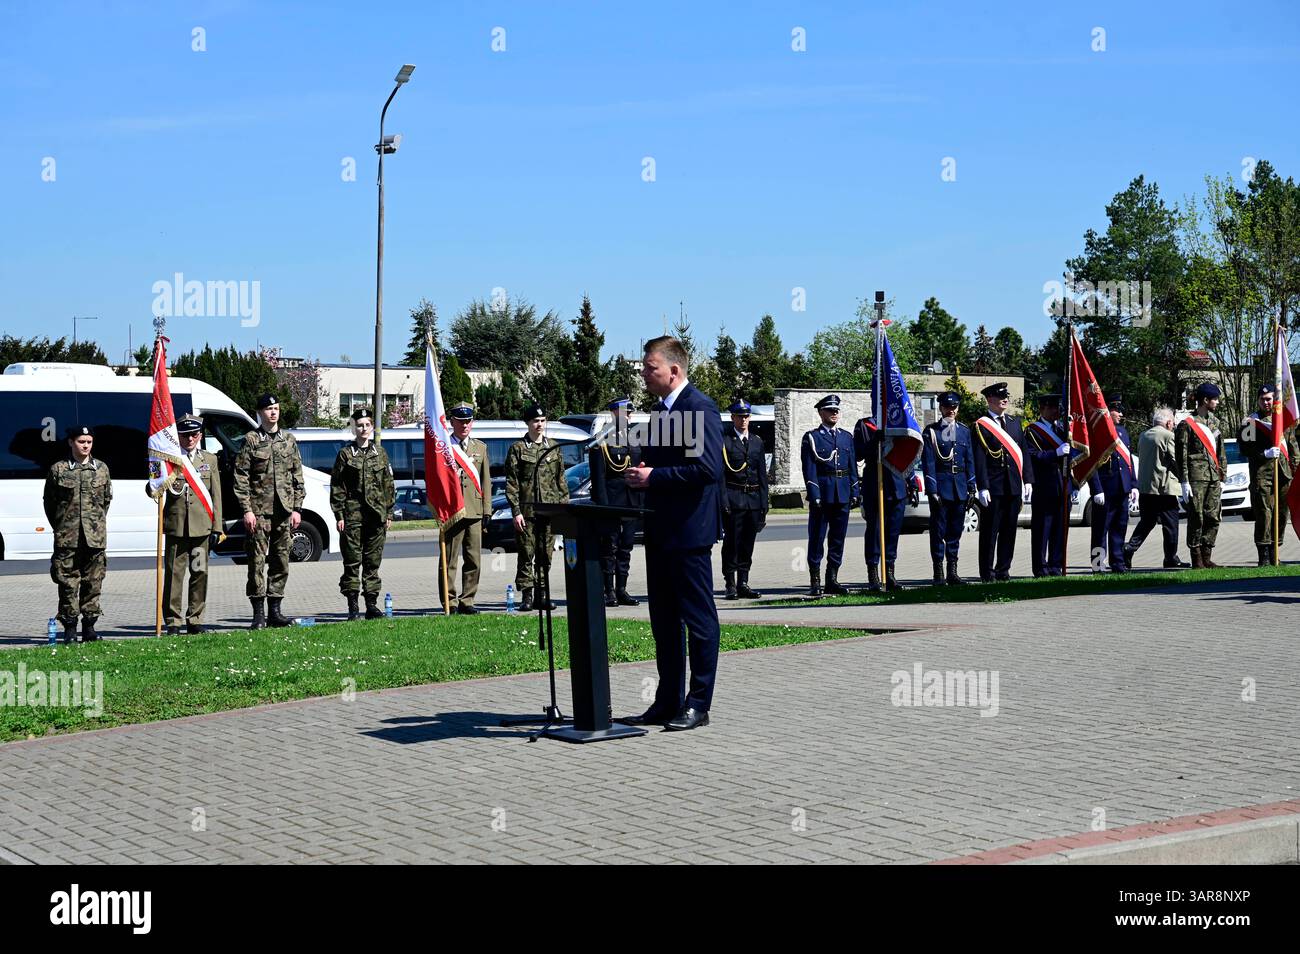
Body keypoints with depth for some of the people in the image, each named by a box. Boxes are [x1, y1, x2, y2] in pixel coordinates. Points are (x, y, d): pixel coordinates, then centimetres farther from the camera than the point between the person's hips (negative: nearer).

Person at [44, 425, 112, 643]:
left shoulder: (102, 468, 8)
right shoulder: (58, 469, 2)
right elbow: (49, 502, 8)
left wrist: (97, 523, 12)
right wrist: (60, 527, 7)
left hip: (95, 536, 2)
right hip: (67, 538, -2)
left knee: (93, 582, 3)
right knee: (68, 582, -2)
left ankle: (89, 625, 11)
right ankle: (69, 627, 5)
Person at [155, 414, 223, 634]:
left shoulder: (210, 460, 12)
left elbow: (216, 496, 10)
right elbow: (151, 490, 4)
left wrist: (217, 529, 4)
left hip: (202, 527, 2)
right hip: (176, 526, -2)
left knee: (200, 573, 5)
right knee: (174, 573, -3)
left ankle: (195, 620, 13)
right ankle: (173, 621, 2)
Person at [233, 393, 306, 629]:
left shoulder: (288, 439, 12)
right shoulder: (251, 440, 0)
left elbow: (297, 476, 13)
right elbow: (241, 477, -3)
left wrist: (297, 508, 6)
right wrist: (246, 510, -11)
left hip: (284, 512, 4)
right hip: (259, 510, -4)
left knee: (281, 562, 6)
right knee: (257, 561, -5)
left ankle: (275, 610, 14)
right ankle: (258, 614, -1)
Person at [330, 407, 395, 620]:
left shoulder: (380, 453, 11)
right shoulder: (345, 454, 2)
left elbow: (388, 485, 13)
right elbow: (337, 486, 0)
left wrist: (389, 513, 8)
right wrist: (339, 515, -7)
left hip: (376, 515, 3)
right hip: (353, 513, -3)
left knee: (373, 561, 6)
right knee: (352, 561, -2)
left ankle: (372, 604, 11)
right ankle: (352, 606, 1)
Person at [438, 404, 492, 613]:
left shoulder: (480, 447, 16)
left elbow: (486, 481, 15)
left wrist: (487, 510, 9)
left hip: (475, 512, 4)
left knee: (474, 560, 4)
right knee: (449, 559, -1)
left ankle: (467, 601, 12)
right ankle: (449, 602, 4)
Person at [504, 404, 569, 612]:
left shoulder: (553, 447, 12)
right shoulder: (517, 448, 1)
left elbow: (560, 479, 15)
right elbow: (511, 483, -2)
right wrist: (516, 511, -9)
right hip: (526, 511, -3)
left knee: (546, 555, 5)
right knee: (526, 554, -3)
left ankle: (541, 595, 12)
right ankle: (527, 596, 2)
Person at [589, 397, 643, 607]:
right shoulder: (601, 443, -3)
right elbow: (598, 477, -8)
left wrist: (643, 502, 10)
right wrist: (602, 505, -16)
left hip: (632, 502, 6)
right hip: (611, 501, -6)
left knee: (626, 546, 7)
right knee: (609, 546, -3)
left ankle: (621, 590, 12)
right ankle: (609, 591, 0)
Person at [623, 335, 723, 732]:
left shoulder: (700, 409, -13)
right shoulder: (661, 410, 17)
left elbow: (709, 469, -22)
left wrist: (654, 476, -18)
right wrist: (641, 474, 5)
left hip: (689, 532, -10)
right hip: (660, 532, 10)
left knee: (698, 618, -2)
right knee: (664, 620, 13)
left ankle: (698, 704, 3)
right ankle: (668, 700, 20)